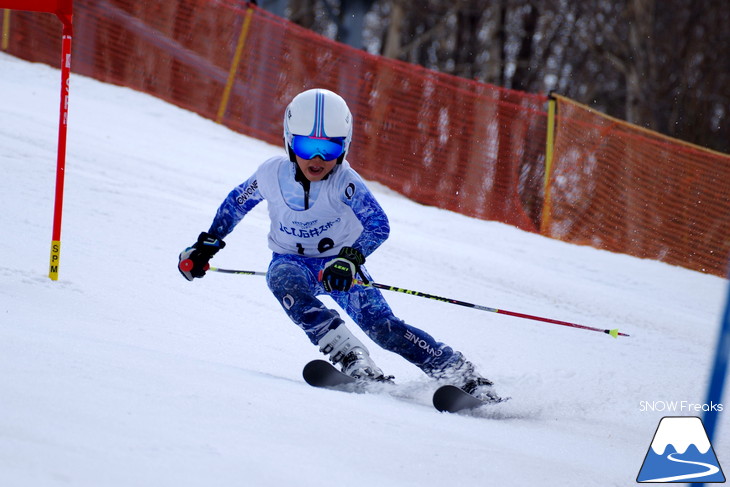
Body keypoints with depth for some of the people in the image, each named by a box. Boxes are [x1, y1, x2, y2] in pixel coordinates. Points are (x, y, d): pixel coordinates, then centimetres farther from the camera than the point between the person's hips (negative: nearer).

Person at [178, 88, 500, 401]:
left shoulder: (345, 182, -24)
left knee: (381, 326, -21)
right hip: (292, 262, 2)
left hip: (339, 265, -2)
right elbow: (236, 203, 5)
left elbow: (378, 225, -34)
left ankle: (458, 371, -10)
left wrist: (350, 258, -50)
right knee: (283, 281, -35)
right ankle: (349, 357, -42)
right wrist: (206, 245, 6)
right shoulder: (273, 174, -15)